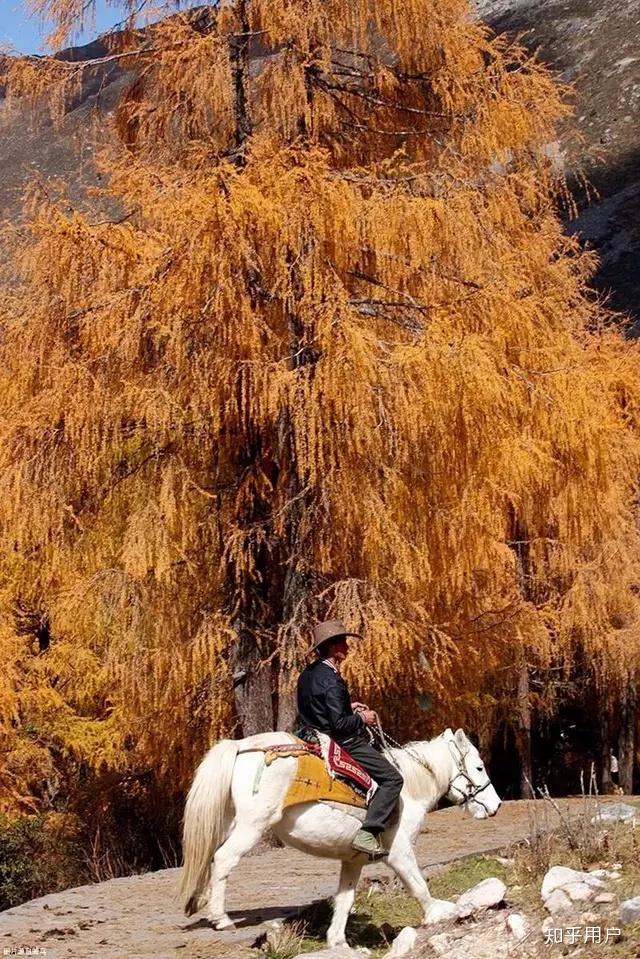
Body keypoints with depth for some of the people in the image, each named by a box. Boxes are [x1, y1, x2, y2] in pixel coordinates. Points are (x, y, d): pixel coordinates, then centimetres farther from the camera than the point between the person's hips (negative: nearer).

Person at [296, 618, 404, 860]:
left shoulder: (307, 675, 8)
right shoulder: (331, 680, -22)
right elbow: (339, 724, -26)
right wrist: (362, 718, -9)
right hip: (342, 745, -10)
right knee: (392, 778, -7)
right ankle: (368, 833, -18)